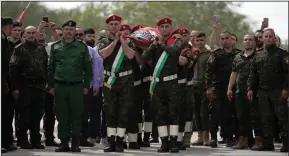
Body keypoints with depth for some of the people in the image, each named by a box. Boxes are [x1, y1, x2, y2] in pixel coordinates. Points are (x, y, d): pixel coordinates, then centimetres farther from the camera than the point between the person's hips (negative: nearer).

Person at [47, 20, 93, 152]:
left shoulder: (82, 47, 6)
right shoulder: (55, 47, 9)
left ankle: (75, 143, 4)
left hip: (76, 86, -1)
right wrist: (51, 85, 5)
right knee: (62, 116, 4)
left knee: (76, 115, -2)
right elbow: (51, 68, 11)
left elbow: (88, 68, 6)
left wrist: (86, 85, -1)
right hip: (59, 86, 1)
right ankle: (64, 142, 10)